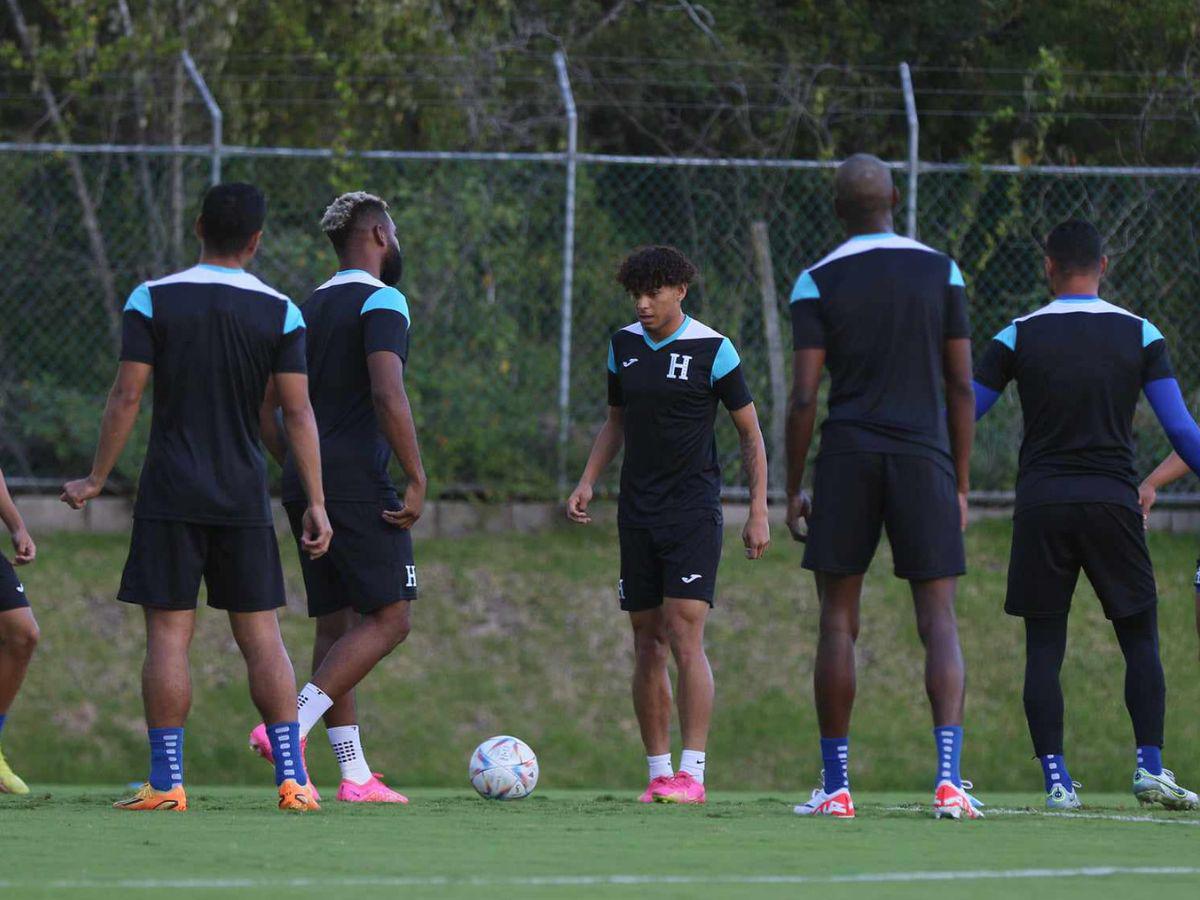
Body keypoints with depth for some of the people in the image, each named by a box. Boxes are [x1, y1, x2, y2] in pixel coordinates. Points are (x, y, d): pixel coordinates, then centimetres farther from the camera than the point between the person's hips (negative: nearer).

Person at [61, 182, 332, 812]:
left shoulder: (152, 301, -3)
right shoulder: (280, 313, 1)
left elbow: (127, 398, -6)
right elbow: (298, 412, -3)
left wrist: (97, 480, 3)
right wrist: (315, 503, -1)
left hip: (170, 498, -1)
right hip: (244, 499, 1)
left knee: (167, 634, -1)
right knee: (260, 633, 6)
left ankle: (166, 783, -4)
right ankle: (291, 778, 2)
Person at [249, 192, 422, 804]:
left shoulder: (309, 310, 17)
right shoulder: (380, 302, -8)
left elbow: (265, 408, 18)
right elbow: (388, 395, -22)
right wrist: (417, 480, -19)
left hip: (307, 487, 8)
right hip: (359, 489, -8)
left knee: (336, 626, 8)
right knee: (388, 619, -7)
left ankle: (354, 775, 5)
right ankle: (289, 727, -21)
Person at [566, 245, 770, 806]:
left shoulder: (712, 351, -7)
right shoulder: (624, 346, 8)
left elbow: (750, 434, 0)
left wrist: (758, 513, -5)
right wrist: (587, 482, 7)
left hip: (693, 512, -5)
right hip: (637, 514, 5)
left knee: (685, 637, -14)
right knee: (647, 644, 5)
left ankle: (692, 773, -15)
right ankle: (658, 773, 10)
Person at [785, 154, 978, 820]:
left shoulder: (817, 283, 0)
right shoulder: (940, 272, 5)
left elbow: (803, 396, -5)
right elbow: (961, 387, 4)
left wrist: (792, 491, 2)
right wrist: (960, 484, 11)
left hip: (847, 460, -1)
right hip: (924, 460, 1)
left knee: (837, 622, 7)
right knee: (938, 621, 0)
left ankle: (836, 785, 6)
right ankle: (948, 778, -17)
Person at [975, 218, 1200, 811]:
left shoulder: (1018, 336, 2)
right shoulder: (1139, 335, 2)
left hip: (1041, 505, 0)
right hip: (1113, 502, 0)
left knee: (1044, 649, 4)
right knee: (1141, 640, 9)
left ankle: (1056, 778, -5)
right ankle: (1150, 766, -4)